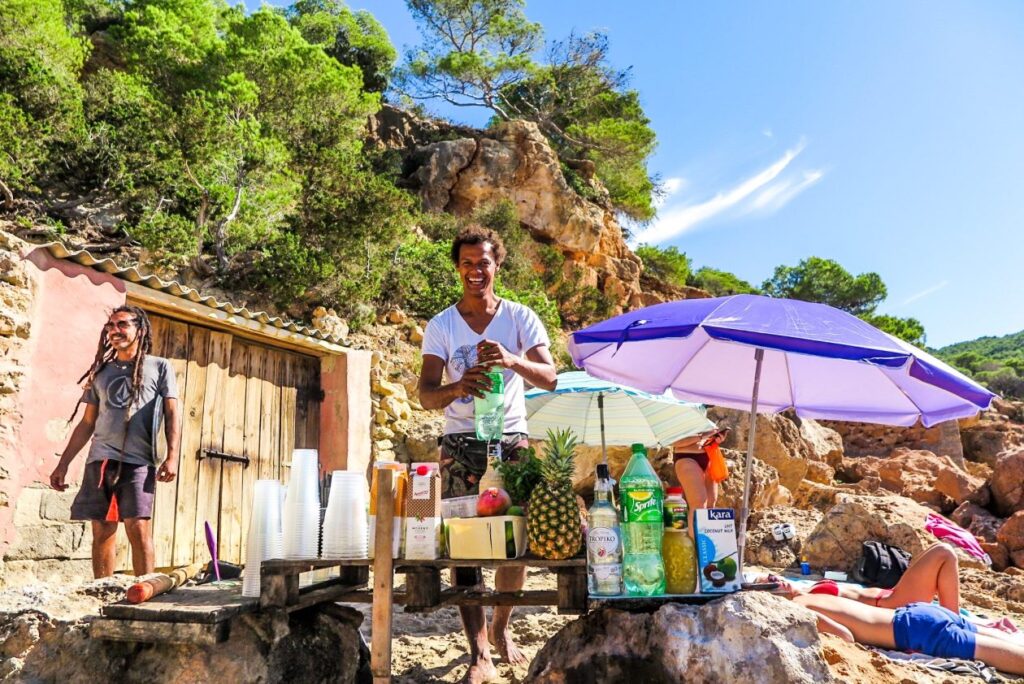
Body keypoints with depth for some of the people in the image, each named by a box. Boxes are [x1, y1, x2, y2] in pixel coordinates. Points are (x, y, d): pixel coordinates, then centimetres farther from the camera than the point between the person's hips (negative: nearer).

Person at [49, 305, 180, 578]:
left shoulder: (159, 367, 8)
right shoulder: (101, 371, 19)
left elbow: (171, 413, 3)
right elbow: (87, 423, 20)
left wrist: (172, 456, -9)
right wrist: (63, 463, 14)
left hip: (138, 461, -4)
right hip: (100, 460, 4)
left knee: (138, 529, -10)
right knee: (102, 532, 4)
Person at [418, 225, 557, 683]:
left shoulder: (520, 318, -1)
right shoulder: (441, 326, -1)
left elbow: (549, 378, -12)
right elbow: (426, 395, -10)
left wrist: (513, 361, -32)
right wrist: (458, 387, -32)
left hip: (511, 439, 1)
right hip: (460, 443, 0)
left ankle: (500, 628, 27)